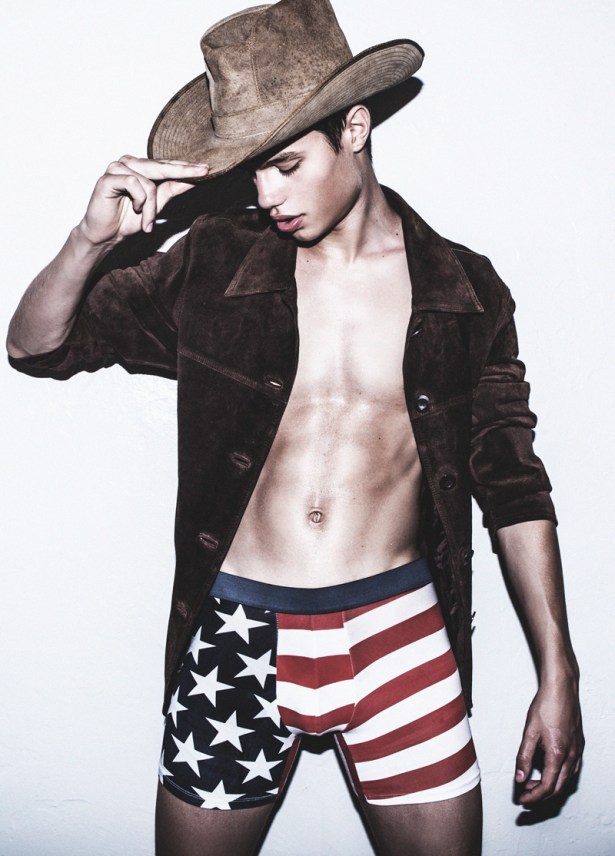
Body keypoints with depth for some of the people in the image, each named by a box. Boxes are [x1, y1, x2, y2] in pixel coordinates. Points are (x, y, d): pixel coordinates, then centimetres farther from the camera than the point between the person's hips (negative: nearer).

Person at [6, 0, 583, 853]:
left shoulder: (463, 291, -1)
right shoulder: (214, 262, -1)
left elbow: (513, 484, 4)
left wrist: (558, 674, 2)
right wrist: (94, 236, -18)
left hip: (398, 629, 0)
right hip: (238, 632, 1)